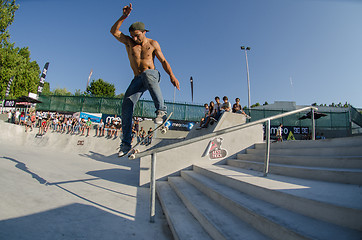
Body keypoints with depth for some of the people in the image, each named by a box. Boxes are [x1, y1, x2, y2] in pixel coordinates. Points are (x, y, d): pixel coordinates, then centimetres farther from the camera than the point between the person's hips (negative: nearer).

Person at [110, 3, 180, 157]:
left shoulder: (152, 44, 7)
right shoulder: (128, 42, 11)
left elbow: (163, 61, 4)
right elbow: (114, 31, -1)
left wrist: (172, 76, -8)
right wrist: (124, 16, -12)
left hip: (152, 74, -3)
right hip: (137, 79, 3)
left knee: (147, 74, -42)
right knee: (127, 105, -15)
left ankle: (161, 110, -43)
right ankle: (126, 142, -10)